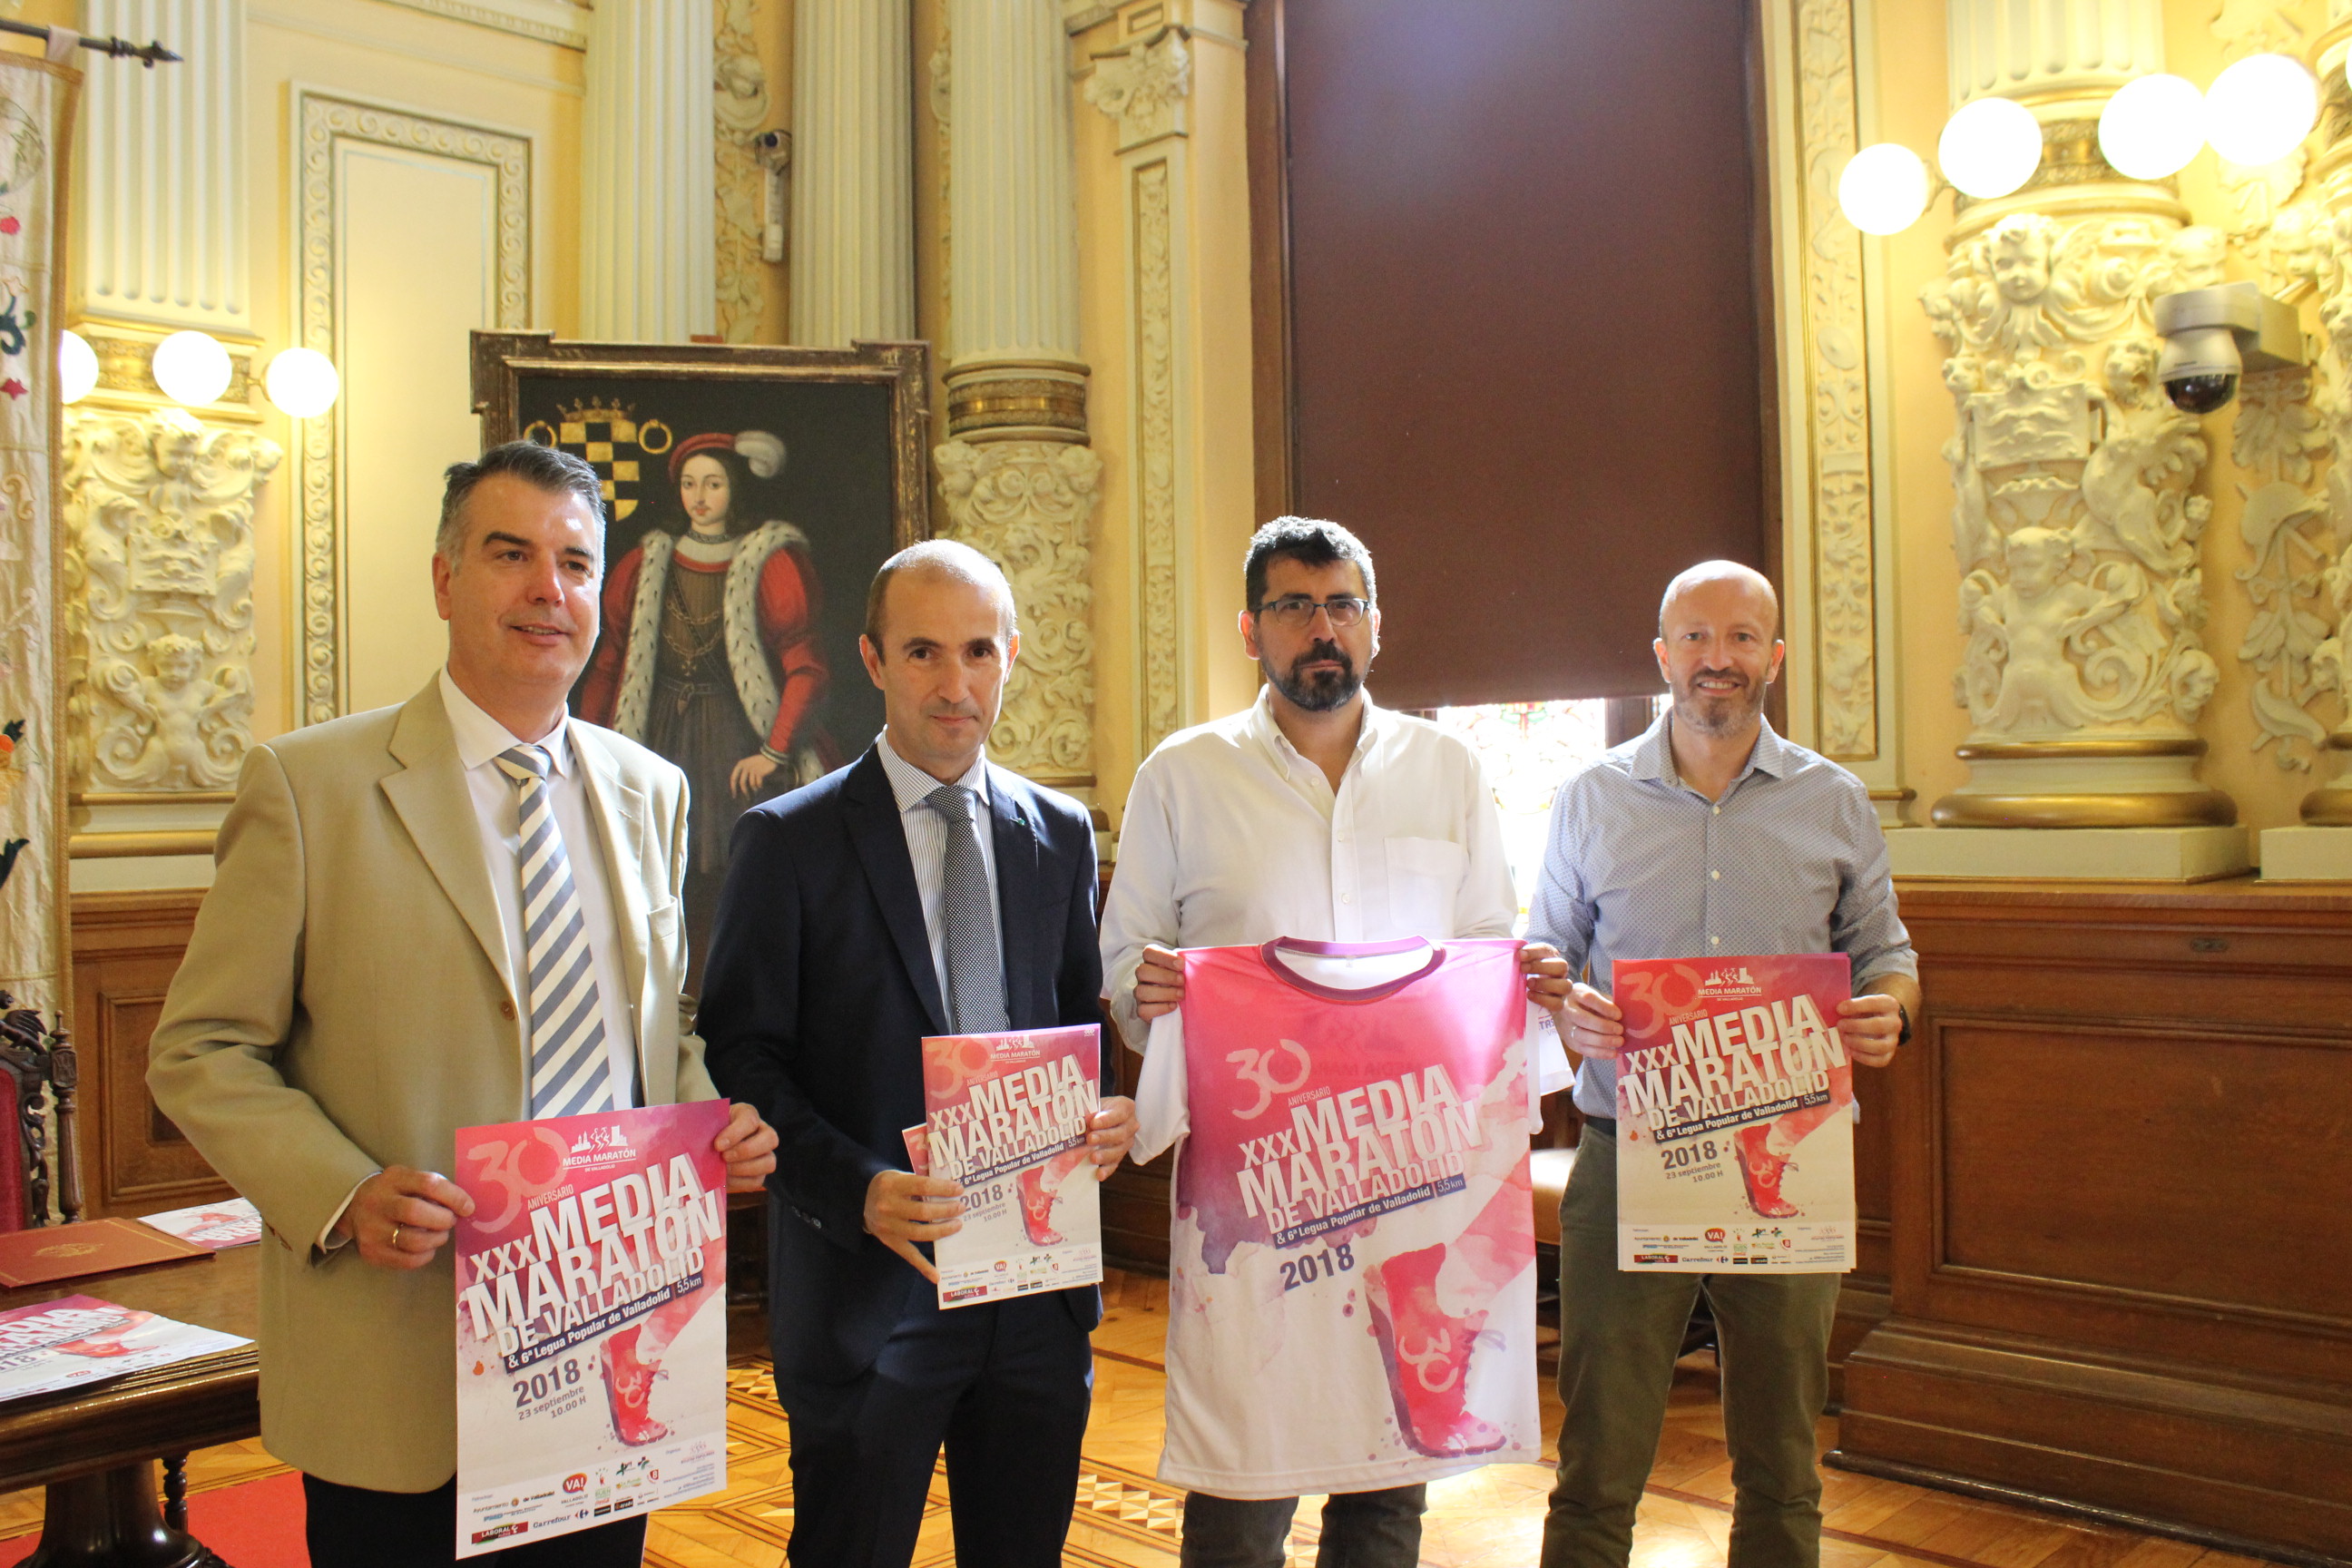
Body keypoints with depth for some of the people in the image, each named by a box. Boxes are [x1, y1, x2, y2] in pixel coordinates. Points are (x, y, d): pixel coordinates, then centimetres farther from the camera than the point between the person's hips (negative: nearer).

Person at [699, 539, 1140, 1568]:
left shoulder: (1061, 835, 8)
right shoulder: (790, 840, -5)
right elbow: (742, 1054, -7)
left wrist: (1103, 1115, -7)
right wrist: (855, 1190, -20)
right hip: (867, 1288, -4)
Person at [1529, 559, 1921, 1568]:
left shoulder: (1835, 803, 9)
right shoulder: (1591, 801, 6)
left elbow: (1882, 949, 14)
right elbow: (1542, 955, 10)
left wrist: (1889, 1008, -8)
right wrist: (1565, 1010, -12)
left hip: (1788, 1164, 1)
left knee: (1780, 1470, 12)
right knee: (1597, 1466, 2)